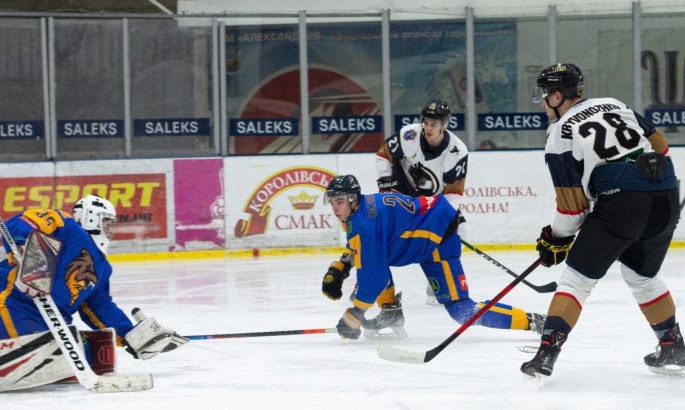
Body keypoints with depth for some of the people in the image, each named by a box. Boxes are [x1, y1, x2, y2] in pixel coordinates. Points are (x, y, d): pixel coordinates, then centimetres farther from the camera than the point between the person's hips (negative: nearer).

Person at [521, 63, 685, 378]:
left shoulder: (560, 135, 3)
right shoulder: (614, 105, 19)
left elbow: (573, 204, 3)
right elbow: (659, 144, 18)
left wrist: (556, 238, 18)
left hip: (621, 202, -6)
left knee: (578, 277, 3)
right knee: (642, 276, 26)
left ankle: (547, 351, -6)